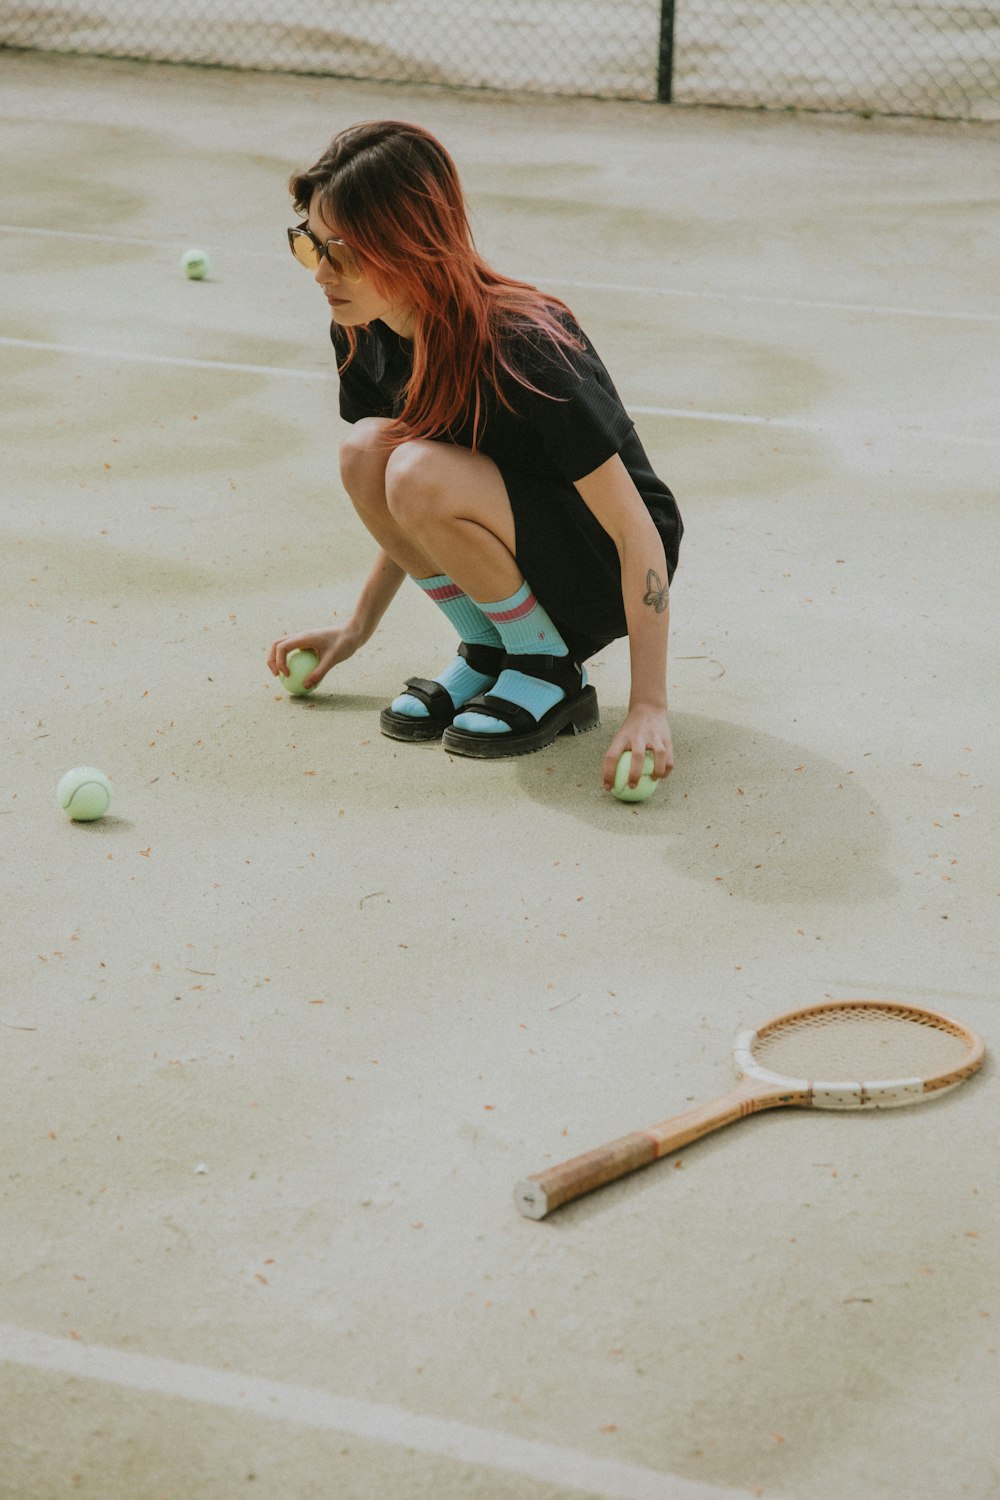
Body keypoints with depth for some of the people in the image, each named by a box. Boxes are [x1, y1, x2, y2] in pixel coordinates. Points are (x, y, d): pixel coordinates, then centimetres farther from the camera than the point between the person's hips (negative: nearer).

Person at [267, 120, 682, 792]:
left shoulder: (523, 351, -30)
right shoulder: (364, 335, -8)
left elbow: (638, 531, -28)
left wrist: (649, 706, -31)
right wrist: (359, 626, 13)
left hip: (606, 578, -7)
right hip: (513, 549, 7)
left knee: (420, 475, -30)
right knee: (365, 451, -19)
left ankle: (553, 670, -9)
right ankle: (487, 651, -1)